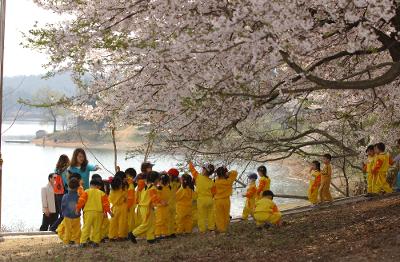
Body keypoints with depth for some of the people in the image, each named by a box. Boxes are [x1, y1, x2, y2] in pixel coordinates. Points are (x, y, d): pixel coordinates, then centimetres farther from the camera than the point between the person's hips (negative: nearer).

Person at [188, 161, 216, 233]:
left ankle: (202, 230, 7)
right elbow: (213, 193, -1)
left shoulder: (198, 177, -11)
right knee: (210, 215, 15)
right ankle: (211, 228, 21)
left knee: (201, 216, 5)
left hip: (201, 199, -2)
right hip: (210, 200, 3)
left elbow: (192, 170, 4)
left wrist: (190, 164, 24)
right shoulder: (211, 182, -6)